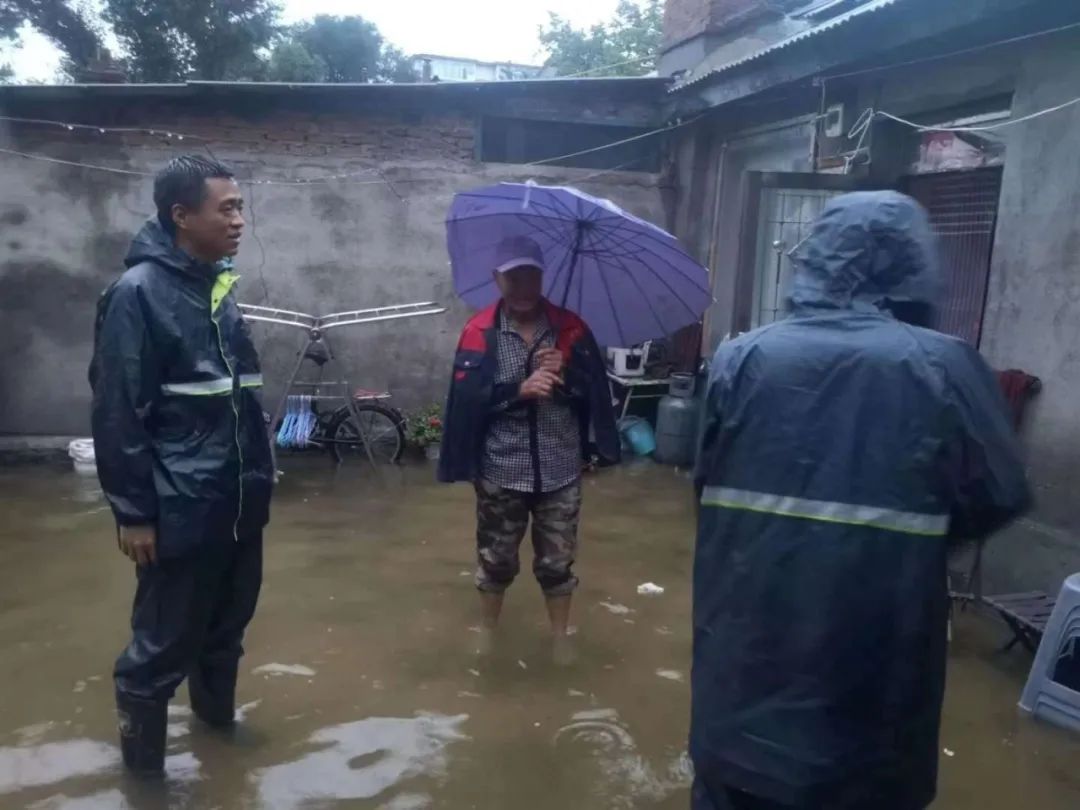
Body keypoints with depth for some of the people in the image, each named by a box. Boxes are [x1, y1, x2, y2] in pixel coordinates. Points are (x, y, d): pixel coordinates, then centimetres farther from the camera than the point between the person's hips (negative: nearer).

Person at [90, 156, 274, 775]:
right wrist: (133, 511, -14)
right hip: (180, 510, -7)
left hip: (239, 502, 7)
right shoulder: (138, 292, -12)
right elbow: (118, 414, -14)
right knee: (164, 643, 6)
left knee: (227, 625, 19)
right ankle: (142, 761, 25)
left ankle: (217, 714, 40)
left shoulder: (220, 286, 10)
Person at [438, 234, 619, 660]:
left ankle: (560, 639, 33)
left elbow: (596, 393, -4)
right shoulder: (479, 332, -5)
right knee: (496, 560, 16)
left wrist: (564, 376, -22)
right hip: (500, 471, 0)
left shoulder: (570, 328, -1)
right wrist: (520, 389, -26)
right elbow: (467, 397, -14)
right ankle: (487, 635, 38)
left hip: (560, 470, 1)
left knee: (557, 562, 13)